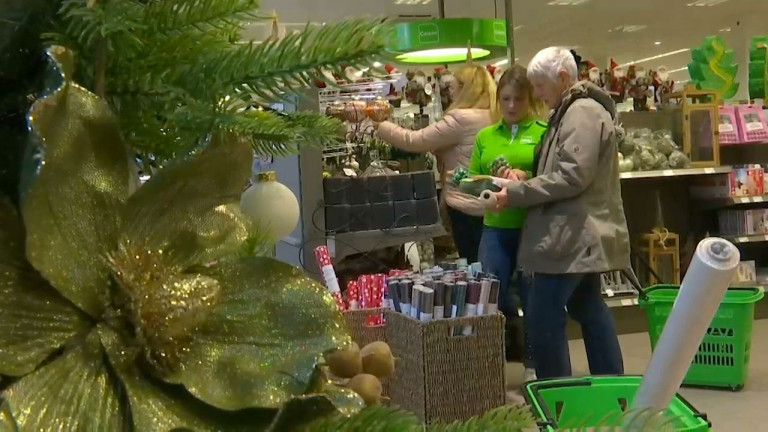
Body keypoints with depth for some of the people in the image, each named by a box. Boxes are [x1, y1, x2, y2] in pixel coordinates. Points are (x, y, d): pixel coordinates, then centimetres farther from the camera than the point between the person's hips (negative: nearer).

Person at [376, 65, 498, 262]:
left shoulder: (462, 118, -16)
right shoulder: (491, 117, 10)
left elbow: (414, 141, -13)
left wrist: (379, 125, -1)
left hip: (467, 205, -8)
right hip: (486, 205, 8)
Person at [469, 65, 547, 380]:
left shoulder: (543, 133, 0)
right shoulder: (485, 136, 12)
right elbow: (472, 179, 12)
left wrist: (526, 177, -22)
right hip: (496, 227, 3)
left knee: (532, 297, 6)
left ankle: (533, 364, 22)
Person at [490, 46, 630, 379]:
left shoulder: (583, 113, -14)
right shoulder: (572, 111, 18)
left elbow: (572, 177, -23)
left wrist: (515, 193, -19)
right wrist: (521, 180, 5)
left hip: (573, 234, -11)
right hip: (580, 233, 11)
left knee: (544, 318, -8)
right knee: (589, 308, 17)